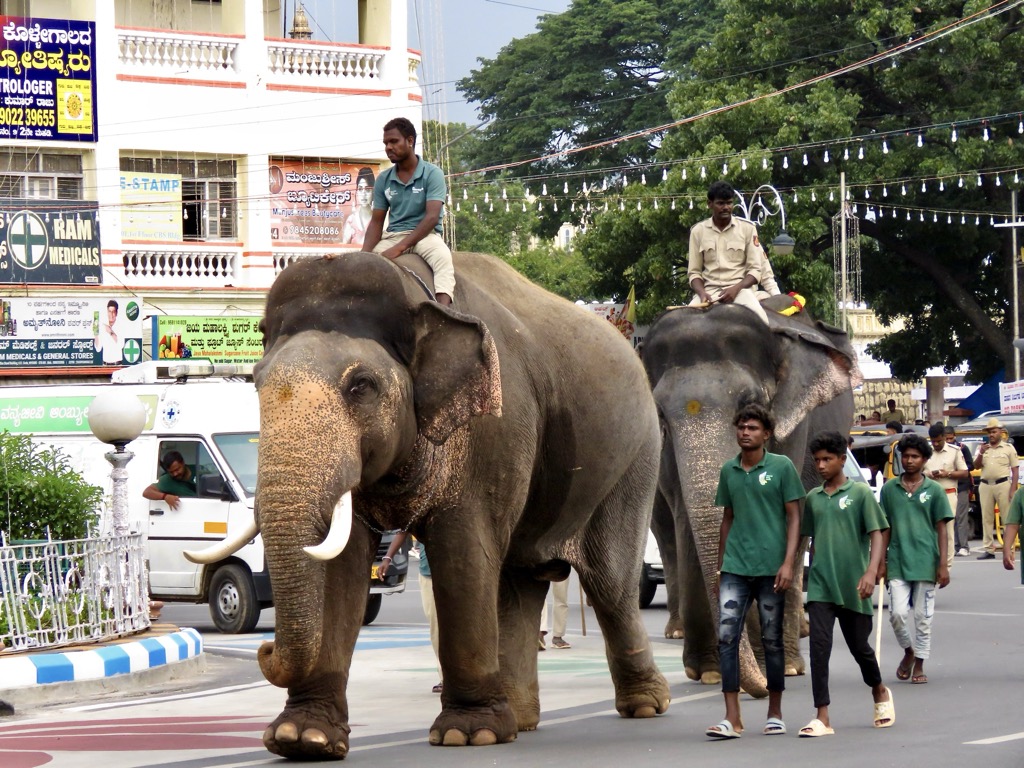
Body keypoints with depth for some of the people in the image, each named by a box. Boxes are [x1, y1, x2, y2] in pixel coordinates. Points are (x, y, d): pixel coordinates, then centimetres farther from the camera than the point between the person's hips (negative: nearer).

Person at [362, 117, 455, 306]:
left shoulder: (432, 174, -5)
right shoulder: (384, 180, 10)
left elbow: (432, 217, -15)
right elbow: (376, 222, 9)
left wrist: (400, 247, -25)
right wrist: (365, 255, -12)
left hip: (425, 234, -5)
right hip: (392, 236, 5)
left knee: (442, 259, -37)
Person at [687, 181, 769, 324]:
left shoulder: (747, 228, 5)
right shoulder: (698, 231, 8)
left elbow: (755, 269, 3)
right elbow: (694, 272, 9)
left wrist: (735, 289, -16)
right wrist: (702, 293, -13)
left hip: (739, 288, -1)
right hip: (709, 290, 1)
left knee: (759, 319, -33)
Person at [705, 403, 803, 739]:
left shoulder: (781, 467, -2)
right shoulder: (728, 471, 10)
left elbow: (794, 517, -2)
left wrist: (788, 563, -11)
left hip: (770, 568, -3)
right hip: (735, 568, 3)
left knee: (772, 640, 6)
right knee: (726, 636, -8)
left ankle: (775, 714, 17)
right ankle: (732, 719, -8)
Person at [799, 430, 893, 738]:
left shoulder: (860, 493, -3)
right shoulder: (813, 498, 10)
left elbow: (877, 534, -8)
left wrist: (871, 571, -21)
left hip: (853, 586, -3)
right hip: (821, 586, 3)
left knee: (859, 646, 10)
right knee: (819, 646, -10)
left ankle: (880, 693, 40)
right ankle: (822, 718, -12)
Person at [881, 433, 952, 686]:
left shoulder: (934, 490, 1)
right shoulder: (889, 489, 5)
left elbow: (941, 529, 1)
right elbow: (885, 528, 9)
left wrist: (943, 565, -4)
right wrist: (881, 560, 5)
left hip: (925, 563, -1)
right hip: (897, 562, 1)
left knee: (923, 617, 4)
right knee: (898, 613, -7)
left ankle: (919, 665, 16)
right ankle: (908, 652, 20)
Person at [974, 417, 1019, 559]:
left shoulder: (1008, 448, 3)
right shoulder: (984, 448, 14)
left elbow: (1015, 470, 1)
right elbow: (976, 466, 10)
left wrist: (1013, 489, -9)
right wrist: (981, 453, -8)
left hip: (1003, 485, -4)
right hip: (985, 486, 4)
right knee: (986, 519, 5)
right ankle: (988, 549, 9)